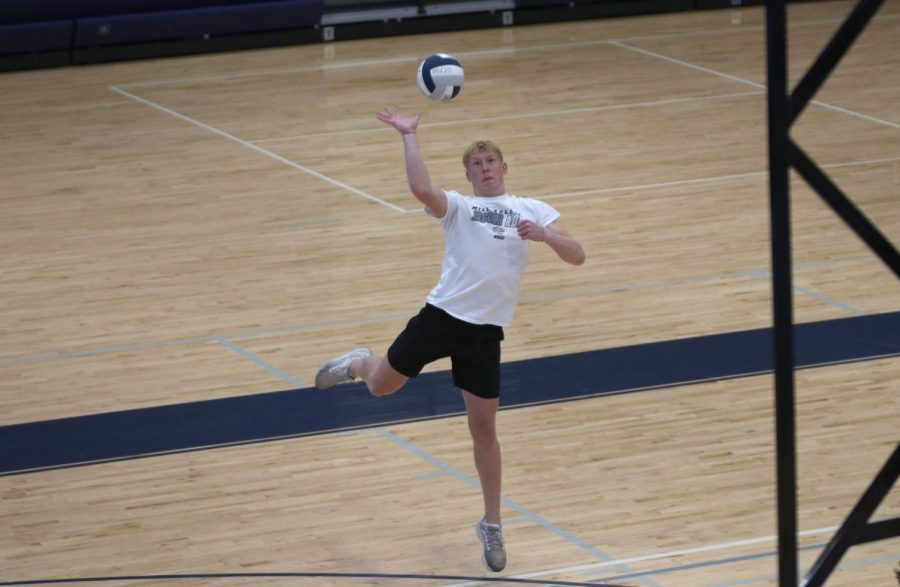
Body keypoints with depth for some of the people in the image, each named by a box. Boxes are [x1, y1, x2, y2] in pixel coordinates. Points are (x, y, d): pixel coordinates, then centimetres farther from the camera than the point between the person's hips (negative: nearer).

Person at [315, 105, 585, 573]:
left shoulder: (533, 211, 8)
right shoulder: (457, 205, 2)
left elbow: (576, 256, -1)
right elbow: (421, 189, -21)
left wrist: (545, 235, -20)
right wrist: (409, 136, -21)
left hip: (485, 332, 0)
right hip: (442, 315, 0)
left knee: (483, 428, 3)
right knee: (381, 386, 9)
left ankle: (492, 526, 17)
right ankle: (358, 363, 49)